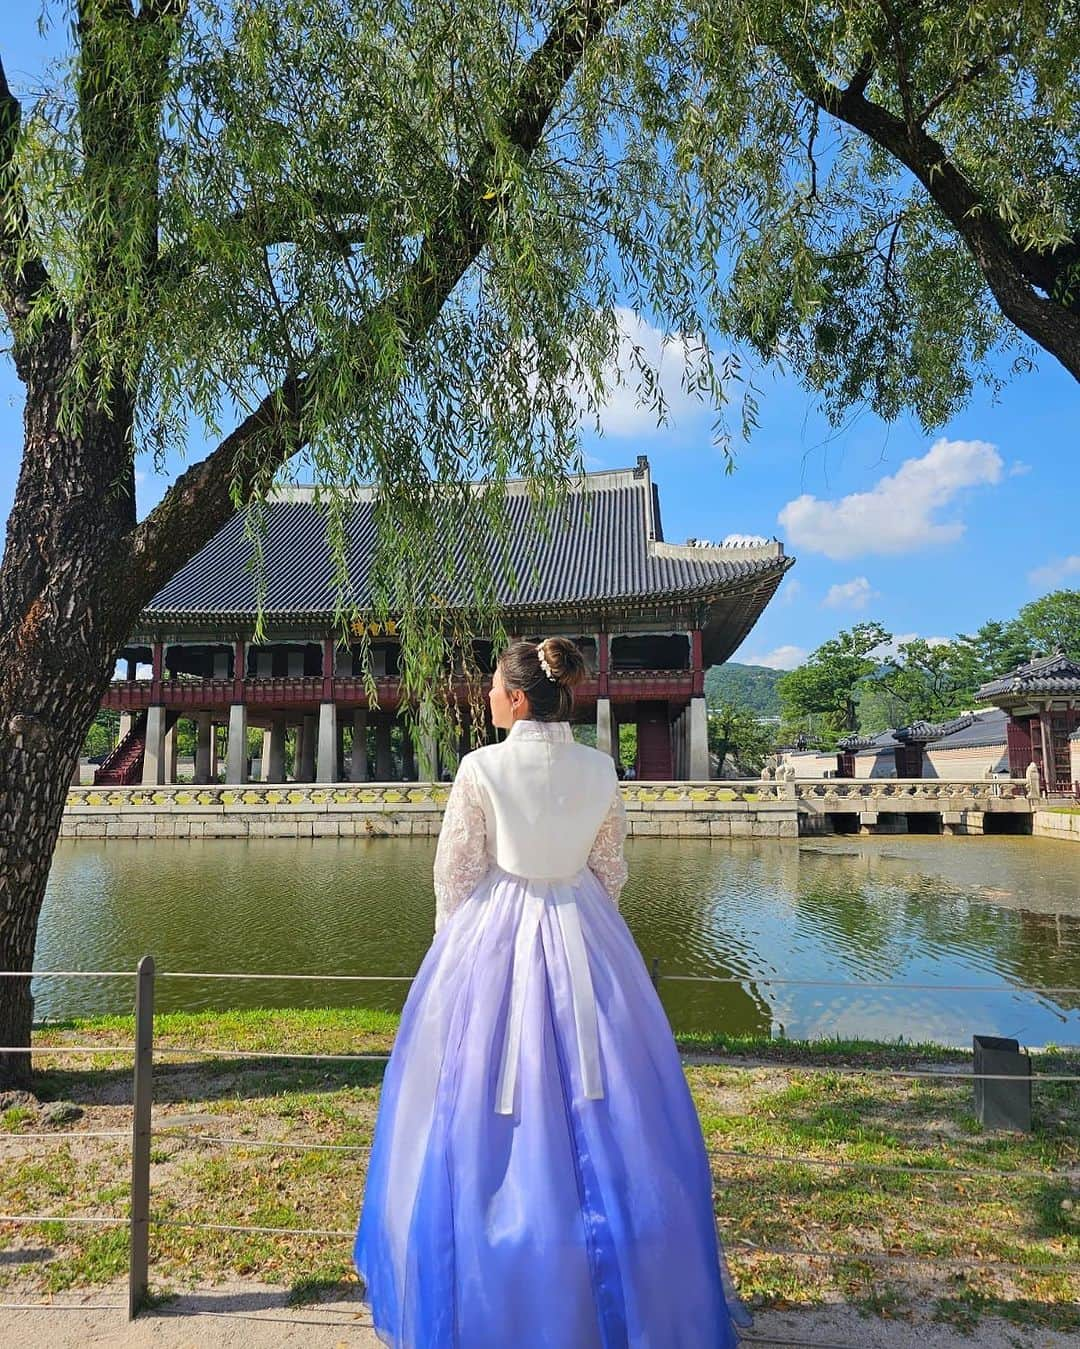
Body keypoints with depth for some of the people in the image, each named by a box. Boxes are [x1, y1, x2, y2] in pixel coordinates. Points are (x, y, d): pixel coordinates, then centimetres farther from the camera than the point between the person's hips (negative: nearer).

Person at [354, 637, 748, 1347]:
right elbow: (611, 872, 5)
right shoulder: (600, 770, -3)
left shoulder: (482, 767, -13)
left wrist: (455, 947, 9)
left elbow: (456, 871, -7)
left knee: (486, 1115, 11)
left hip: (493, 942, -3)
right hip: (583, 941, 3)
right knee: (597, 1121, 15)